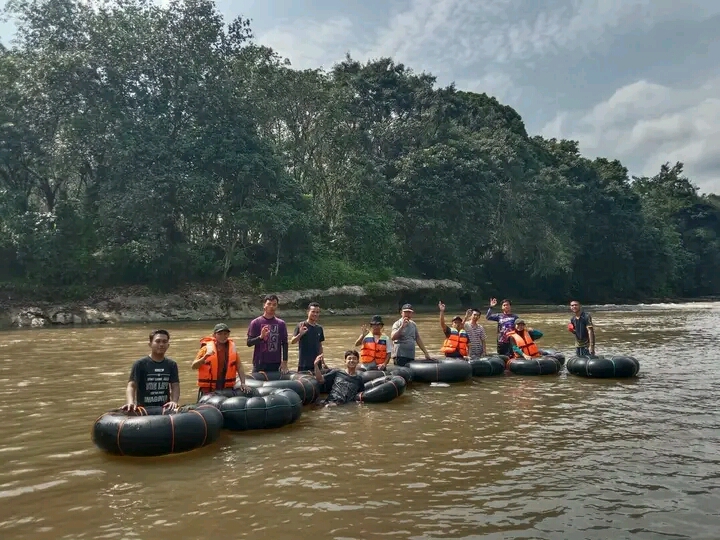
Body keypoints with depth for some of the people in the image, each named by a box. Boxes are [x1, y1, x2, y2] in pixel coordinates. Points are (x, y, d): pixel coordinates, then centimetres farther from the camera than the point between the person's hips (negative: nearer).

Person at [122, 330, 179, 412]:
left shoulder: (171, 365, 7)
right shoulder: (140, 364, -4)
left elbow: (175, 386, 1)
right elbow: (131, 386, -12)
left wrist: (174, 401, -18)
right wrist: (130, 402, -31)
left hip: (165, 409, 4)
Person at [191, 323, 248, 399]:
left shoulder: (232, 348, 4)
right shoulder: (207, 348, -3)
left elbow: (239, 367, 6)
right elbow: (193, 366, -5)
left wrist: (243, 383, -4)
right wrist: (205, 357, -22)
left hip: (227, 389, 3)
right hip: (208, 390, -2)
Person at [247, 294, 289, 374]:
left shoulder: (281, 323, 6)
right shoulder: (255, 322, 0)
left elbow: (284, 343, 7)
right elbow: (249, 342, -2)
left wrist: (284, 362, 1)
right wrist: (261, 337, -20)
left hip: (276, 364, 2)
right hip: (260, 364, -2)